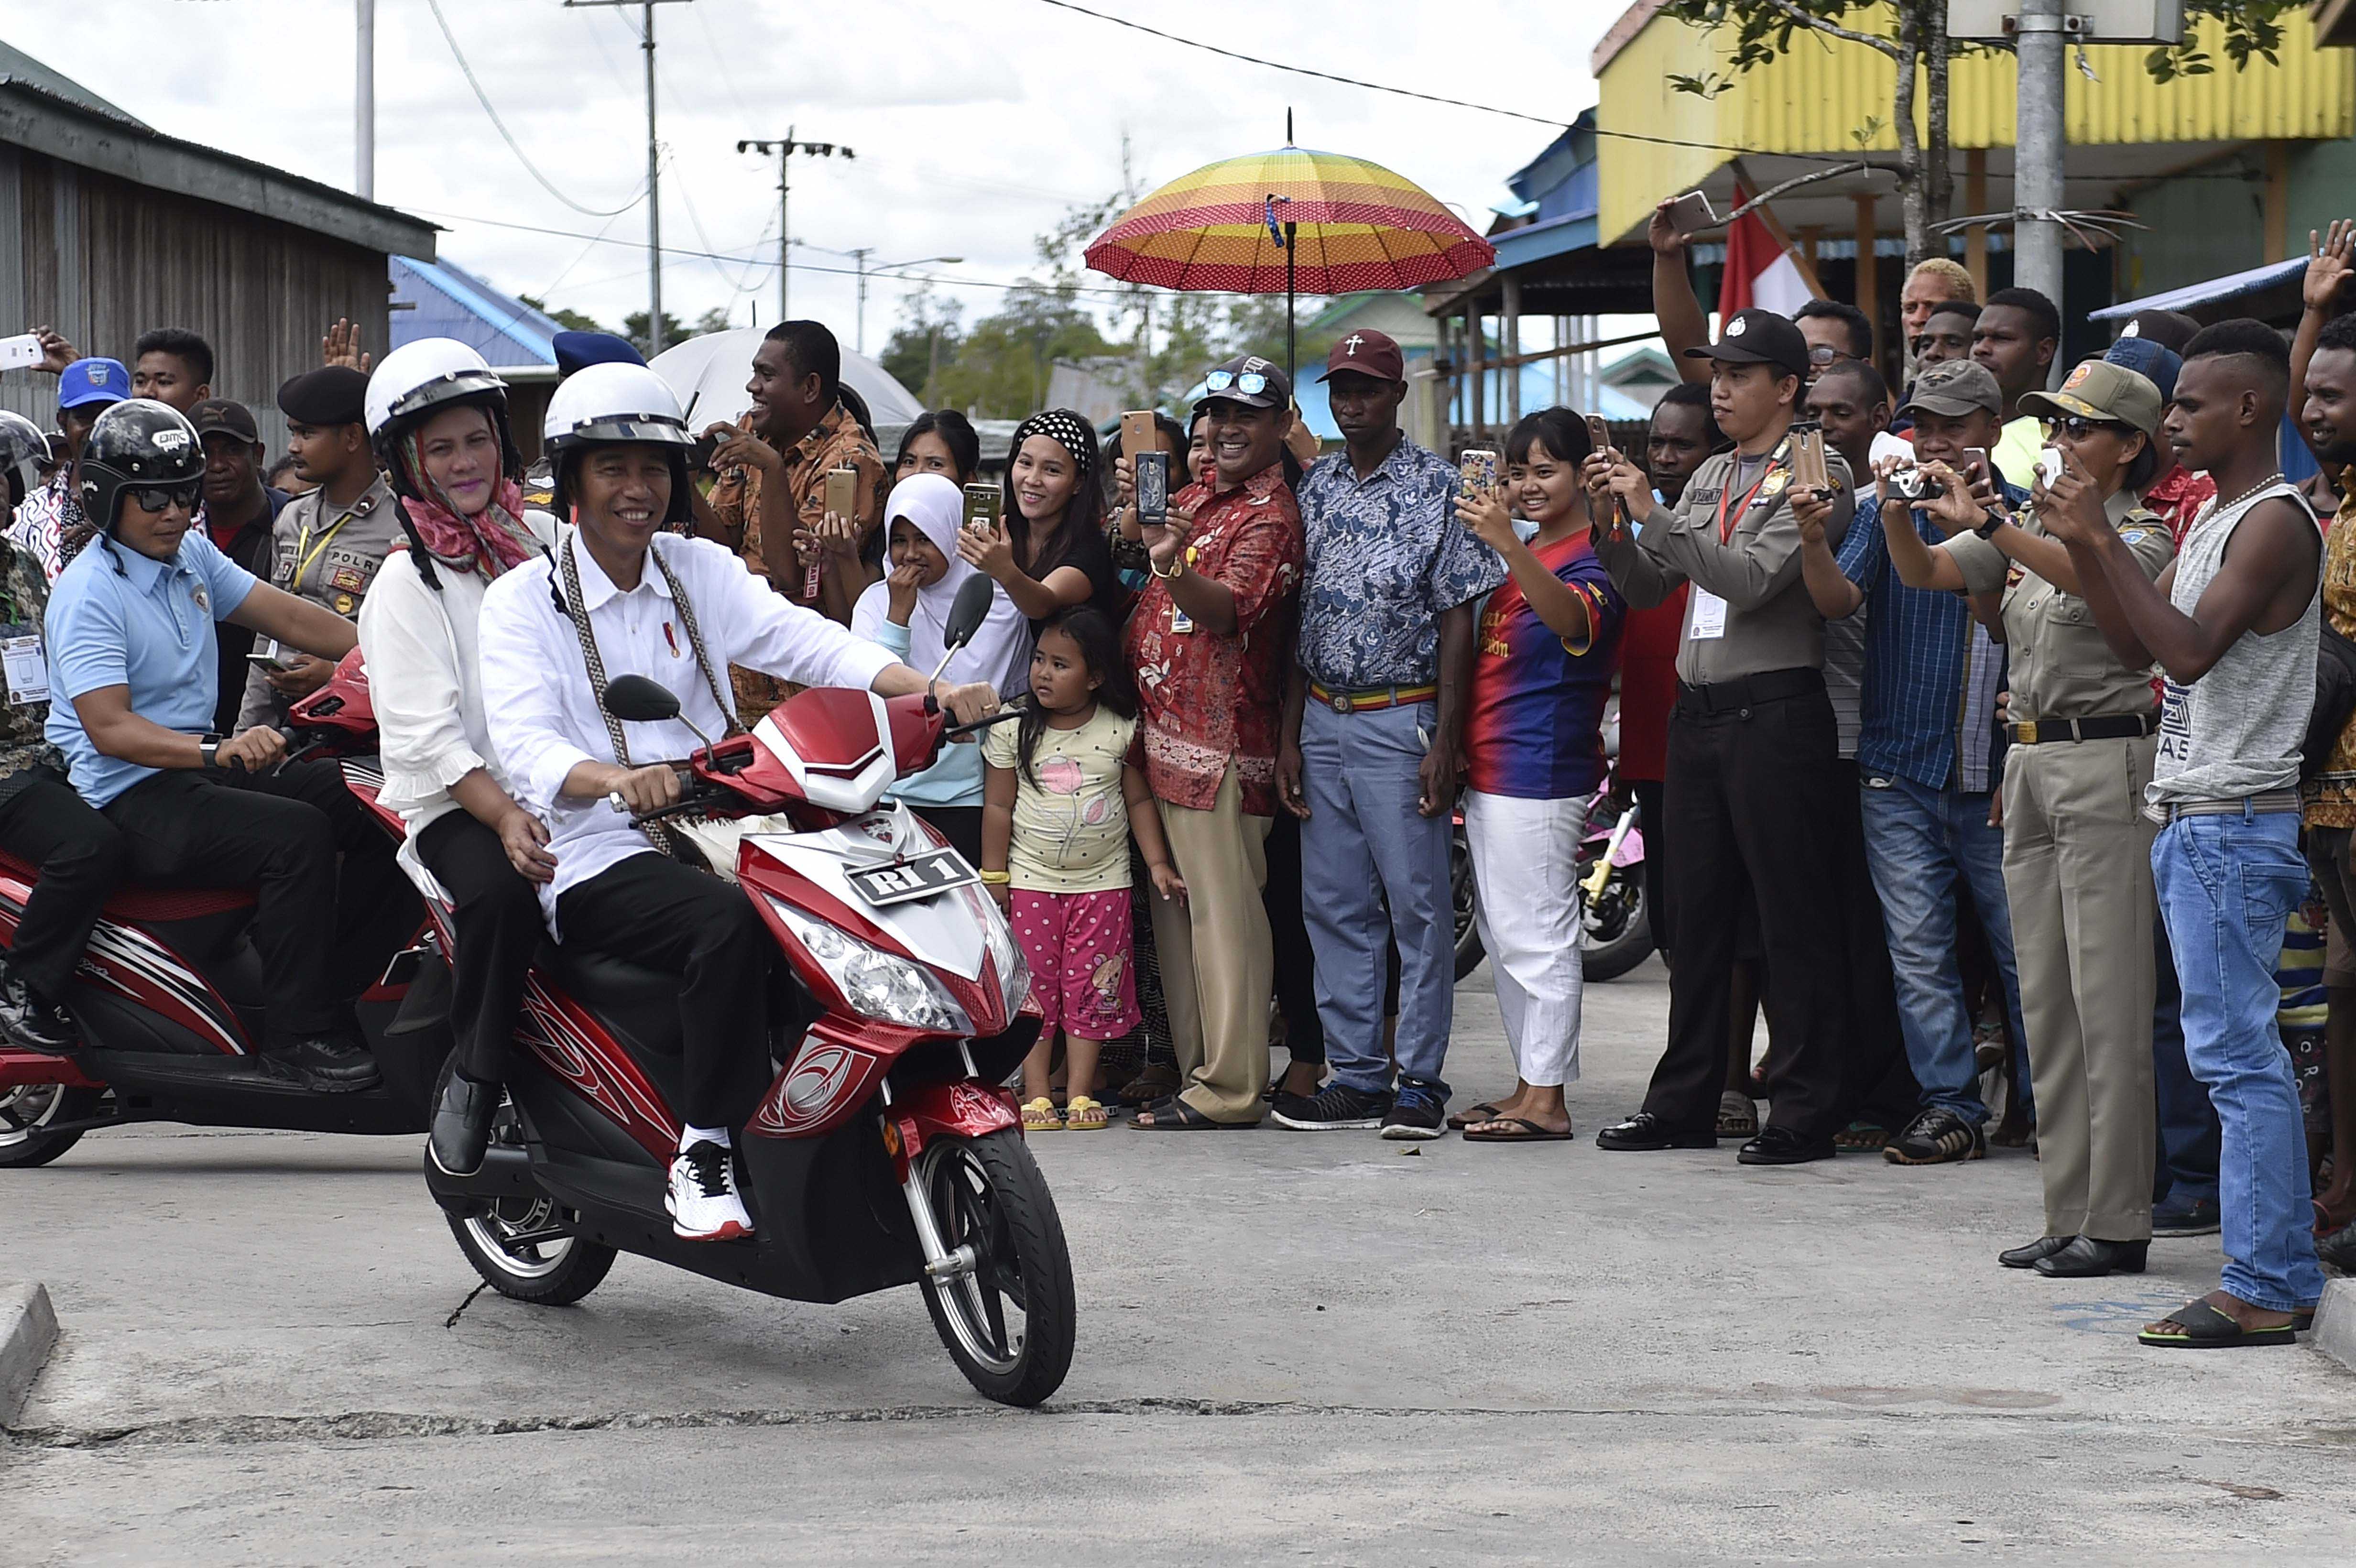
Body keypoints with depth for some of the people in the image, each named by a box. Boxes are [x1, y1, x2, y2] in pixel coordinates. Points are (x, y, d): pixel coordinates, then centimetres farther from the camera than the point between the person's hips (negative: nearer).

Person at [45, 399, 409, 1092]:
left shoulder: (192, 555, 11)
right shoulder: (88, 593, -14)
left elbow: (289, 618, 9)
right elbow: (108, 728, -23)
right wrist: (218, 750, -38)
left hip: (202, 767, 9)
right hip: (128, 796, -9)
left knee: (378, 810, -5)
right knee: (298, 834, -30)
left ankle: (338, 982, 5)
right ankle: (296, 1032, -23)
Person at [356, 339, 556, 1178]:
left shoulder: (541, 537, 17)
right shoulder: (406, 583, 2)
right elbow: (428, 735, -9)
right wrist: (503, 817, -25)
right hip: (454, 802, -4)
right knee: (502, 889, -36)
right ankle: (472, 1081, -18)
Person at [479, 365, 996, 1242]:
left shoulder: (701, 571, 15)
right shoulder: (523, 601, 1)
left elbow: (805, 640, -1)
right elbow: (524, 743, -16)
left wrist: (928, 690, -19)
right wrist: (616, 779, -38)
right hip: (598, 863, -5)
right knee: (731, 924, -35)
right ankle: (702, 1153, -28)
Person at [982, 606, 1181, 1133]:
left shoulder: (1121, 732, -2)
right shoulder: (1013, 730, -2)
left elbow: (1140, 800, 5)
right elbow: (999, 806, 1)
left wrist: (1158, 863, -1)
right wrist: (994, 877, 0)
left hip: (1102, 881, 0)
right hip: (1031, 881, 0)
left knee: (1090, 988, 1)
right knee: (1033, 988, 0)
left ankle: (1081, 1092, 7)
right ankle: (1036, 1094, 4)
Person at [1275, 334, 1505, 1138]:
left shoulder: (1439, 485, -3)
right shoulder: (1316, 489, 12)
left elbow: (1457, 619, -6)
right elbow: (1300, 619, 13)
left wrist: (1445, 740, -12)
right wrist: (1291, 735, 6)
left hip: (1401, 718, -5)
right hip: (1323, 718, 5)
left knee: (1418, 904, -3)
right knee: (1333, 906, 6)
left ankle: (1420, 1080, 2)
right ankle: (1356, 1076, 12)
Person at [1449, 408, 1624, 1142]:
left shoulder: (1590, 560, -11)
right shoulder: (1518, 557, 16)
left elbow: (1573, 619, -36)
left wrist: (1506, 543, -48)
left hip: (1542, 777, -10)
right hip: (1488, 772, 10)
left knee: (1538, 937, -8)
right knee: (1504, 940, 14)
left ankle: (1546, 1098, -5)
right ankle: (1529, 1085, 21)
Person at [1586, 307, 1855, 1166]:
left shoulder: (1816, 476, -6)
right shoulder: (1710, 477, 18)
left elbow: (1752, 578, -18)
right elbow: (1648, 586, 17)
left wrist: (1654, 514, -18)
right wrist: (1613, 523, -1)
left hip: (1775, 714, -8)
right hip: (1698, 710, 8)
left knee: (1792, 919, -4)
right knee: (1697, 912, 12)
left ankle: (1803, 1112, 0)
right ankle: (1685, 1102, 18)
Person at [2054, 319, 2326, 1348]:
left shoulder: (2275, 520, -13)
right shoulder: (2212, 517, 18)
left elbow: (2191, 648, -22)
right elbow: (2136, 647, 19)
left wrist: (2106, 544, -19)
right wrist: (2080, 549, 8)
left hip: (2235, 823, -10)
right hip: (2193, 820, 10)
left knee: (2235, 1053, -10)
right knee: (2242, 1055, 11)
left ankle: (2260, 1291, -9)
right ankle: (2285, 1274, 15)